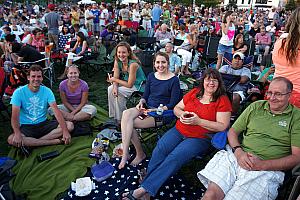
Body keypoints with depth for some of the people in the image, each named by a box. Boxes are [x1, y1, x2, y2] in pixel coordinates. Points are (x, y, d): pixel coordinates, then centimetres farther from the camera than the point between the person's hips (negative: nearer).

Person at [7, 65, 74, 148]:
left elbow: (56, 111, -15)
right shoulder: (19, 92, -9)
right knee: (11, 140, -33)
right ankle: (56, 141, -26)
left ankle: (32, 142, -20)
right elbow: (15, 116, -17)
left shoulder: (47, 91, -5)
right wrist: (17, 134, -36)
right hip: (26, 127, -2)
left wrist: (65, 131, -27)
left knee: (69, 125, -18)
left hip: (43, 124, 2)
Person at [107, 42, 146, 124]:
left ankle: (120, 119, -7)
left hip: (139, 86, -7)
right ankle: (113, 116, 0)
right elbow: (115, 78, -4)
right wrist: (115, 87, -26)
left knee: (119, 92, -23)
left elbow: (129, 85, -26)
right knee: (110, 89, -11)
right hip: (128, 83, 7)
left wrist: (114, 80, -15)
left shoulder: (133, 64, -29)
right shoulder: (117, 62, -7)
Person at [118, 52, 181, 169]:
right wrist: (141, 102, -7)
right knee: (126, 114, -27)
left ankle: (140, 154, -3)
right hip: (147, 108, 5)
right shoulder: (151, 76, 12)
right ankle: (125, 153, -25)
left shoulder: (174, 80, -6)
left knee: (130, 123, -23)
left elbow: (173, 104, -8)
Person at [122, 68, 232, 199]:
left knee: (174, 157, -26)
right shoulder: (194, 92, 11)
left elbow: (222, 126, -10)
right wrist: (181, 114, -6)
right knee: (159, 149, -22)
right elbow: (176, 108, 18)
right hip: (179, 130, 5)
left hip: (200, 138, -4)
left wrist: (198, 121, -18)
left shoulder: (223, 100, -2)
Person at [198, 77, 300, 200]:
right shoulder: (256, 106, 15)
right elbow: (233, 131, 15)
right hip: (236, 156, 3)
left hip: (268, 168, -2)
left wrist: (262, 165, -13)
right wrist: (239, 152, -6)